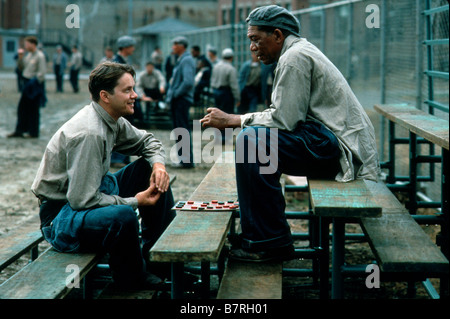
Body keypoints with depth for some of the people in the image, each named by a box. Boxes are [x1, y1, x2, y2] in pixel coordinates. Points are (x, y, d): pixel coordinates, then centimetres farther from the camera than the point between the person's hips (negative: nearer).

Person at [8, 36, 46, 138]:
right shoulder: (29, 55, 11)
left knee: (33, 110, 1)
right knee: (22, 108, 10)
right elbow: (22, 67, 18)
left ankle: (33, 132, 12)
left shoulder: (40, 56, -15)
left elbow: (42, 72, -19)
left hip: (34, 85, -9)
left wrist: (33, 82, -20)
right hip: (27, 84, 9)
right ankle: (19, 131, 17)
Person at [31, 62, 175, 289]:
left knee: (155, 176, 5)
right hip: (61, 212, -10)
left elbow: (146, 141, 18)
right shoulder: (89, 133, -28)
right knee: (123, 216, -37)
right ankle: (131, 278, -8)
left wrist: (157, 164, -5)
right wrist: (135, 201, -20)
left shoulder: (112, 121, -1)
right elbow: (82, 200, -30)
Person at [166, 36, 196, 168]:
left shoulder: (187, 60, -13)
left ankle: (187, 160, -6)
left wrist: (175, 94, -16)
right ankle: (183, 158, 17)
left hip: (182, 99, -10)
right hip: (177, 101, 10)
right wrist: (170, 96, 14)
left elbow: (188, 82, -25)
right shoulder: (180, 60, 18)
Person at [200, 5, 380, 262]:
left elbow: (282, 120, -18)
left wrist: (232, 120, -9)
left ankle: (271, 242, -16)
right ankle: (256, 231, 20)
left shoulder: (295, 57, -11)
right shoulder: (302, 51, 21)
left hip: (338, 144, -11)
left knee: (251, 141, -22)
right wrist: (236, 120, 10)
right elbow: (287, 115, 19)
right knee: (256, 141, 18)